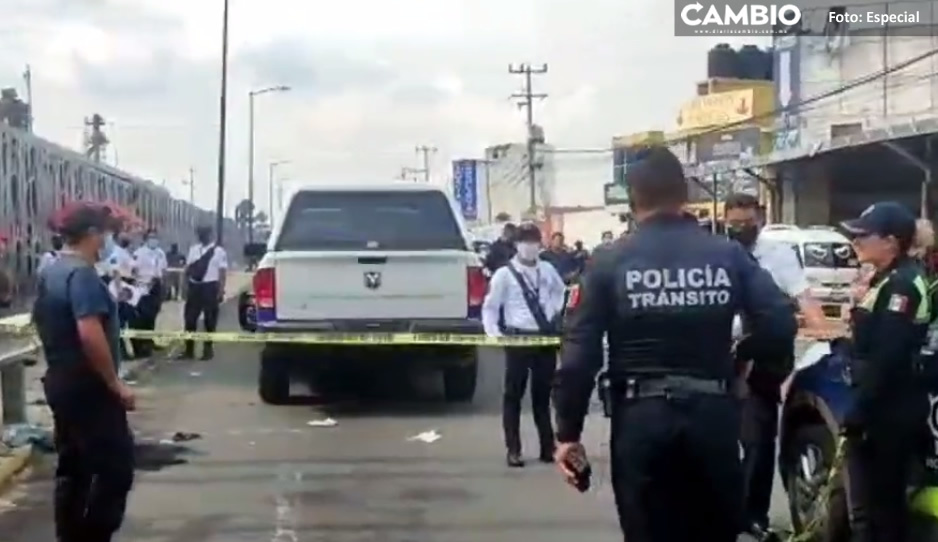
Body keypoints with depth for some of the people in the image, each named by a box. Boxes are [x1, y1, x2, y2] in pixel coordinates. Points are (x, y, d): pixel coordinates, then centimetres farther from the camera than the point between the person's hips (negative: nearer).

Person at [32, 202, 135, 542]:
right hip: (87, 387, -10)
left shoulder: (50, 273, 13)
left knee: (72, 468, 13)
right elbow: (90, 335, -28)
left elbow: (43, 324, 24)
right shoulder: (82, 274, -18)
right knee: (115, 466, -5)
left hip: (61, 382, 10)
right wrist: (115, 384, -21)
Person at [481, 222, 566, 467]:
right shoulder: (504, 274, -5)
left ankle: (548, 447, 19)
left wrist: (555, 311, 12)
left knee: (543, 394, 11)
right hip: (518, 338, -3)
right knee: (514, 394, 1)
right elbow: (489, 307, -3)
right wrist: (494, 333, -14)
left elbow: (560, 291, 26)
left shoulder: (548, 270, 7)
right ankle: (513, 449, 9)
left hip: (546, 337, 3)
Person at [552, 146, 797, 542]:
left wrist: (568, 432, -2)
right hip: (713, 414, 2)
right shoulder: (729, 255, 2)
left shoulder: (609, 263, -4)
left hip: (641, 416, -2)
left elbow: (579, 354, -8)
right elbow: (781, 327, -5)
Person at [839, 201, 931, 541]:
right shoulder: (889, 280, 16)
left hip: (887, 414, -10)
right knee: (880, 499, 15)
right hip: (884, 411, 10)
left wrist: (858, 413, -22)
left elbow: (886, 359, -23)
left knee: (873, 503, -7)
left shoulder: (901, 285, -17)